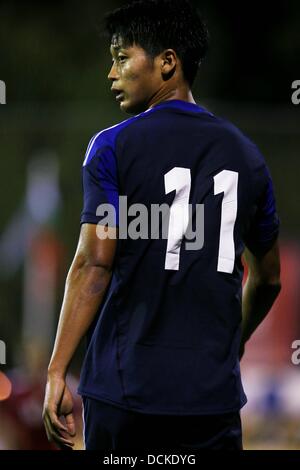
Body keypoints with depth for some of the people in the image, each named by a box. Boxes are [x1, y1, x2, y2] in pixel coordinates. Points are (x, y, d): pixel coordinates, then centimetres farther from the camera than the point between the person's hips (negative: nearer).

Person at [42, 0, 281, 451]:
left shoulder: (114, 147, -4)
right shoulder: (245, 153, 10)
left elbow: (94, 264, -11)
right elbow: (268, 278, 18)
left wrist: (57, 371, -10)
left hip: (126, 384, -3)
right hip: (214, 390, 3)